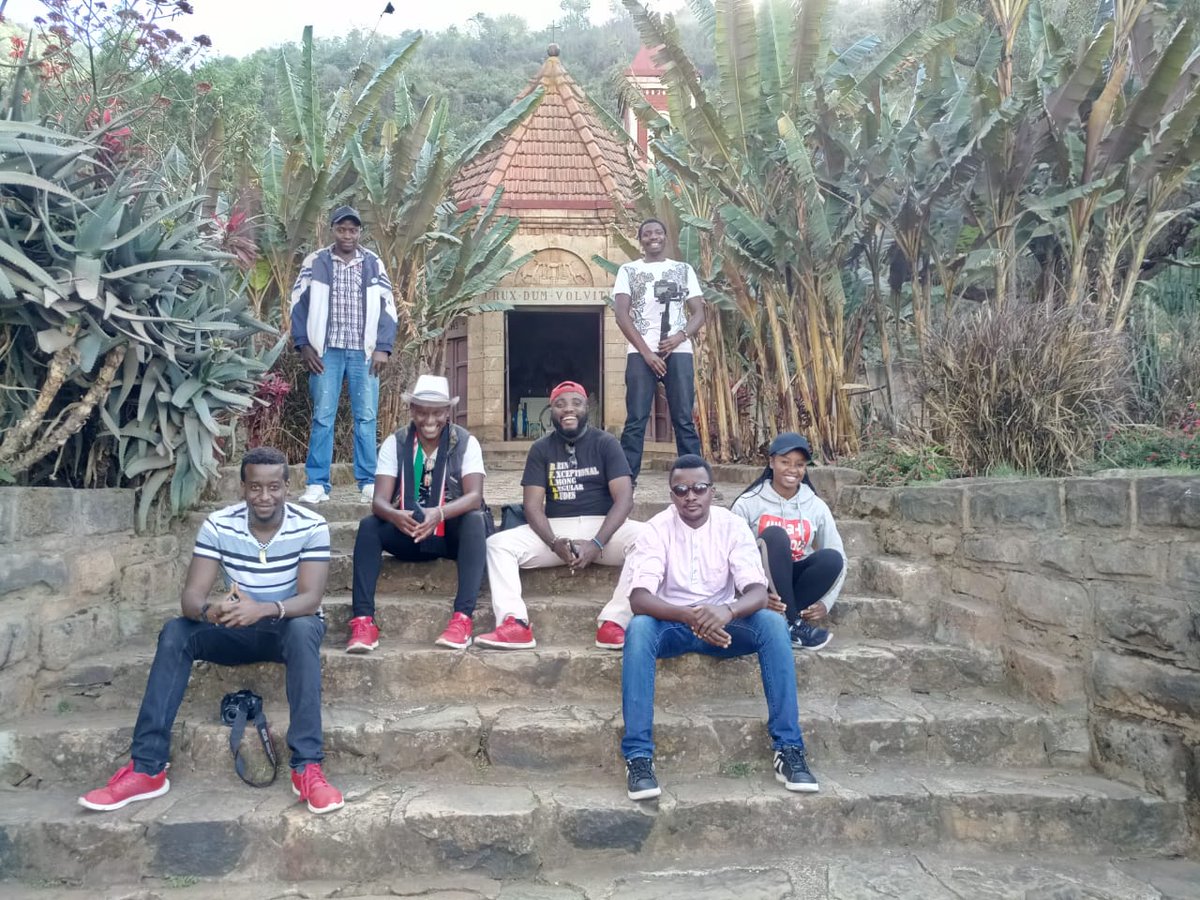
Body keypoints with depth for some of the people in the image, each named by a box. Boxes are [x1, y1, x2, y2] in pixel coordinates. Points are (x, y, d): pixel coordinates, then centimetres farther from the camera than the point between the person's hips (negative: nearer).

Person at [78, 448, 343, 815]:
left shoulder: (311, 527, -18)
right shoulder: (218, 526, -12)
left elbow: (311, 598, -26)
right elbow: (191, 596, -18)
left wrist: (264, 609, -46)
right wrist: (210, 609, -43)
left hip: (291, 626, -3)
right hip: (238, 629, 3)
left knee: (302, 629, -38)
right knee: (174, 633, -23)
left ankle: (308, 768, -39)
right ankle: (147, 768, -21)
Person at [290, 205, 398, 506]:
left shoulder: (374, 264, 8)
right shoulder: (314, 262, 5)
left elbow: (387, 307, 7)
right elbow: (299, 304, 4)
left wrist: (383, 347, -2)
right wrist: (304, 345, -4)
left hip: (364, 351, 1)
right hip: (326, 350, -1)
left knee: (366, 417, 1)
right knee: (322, 416, 0)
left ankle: (369, 483, 6)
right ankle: (317, 484, 3)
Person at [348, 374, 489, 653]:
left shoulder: (466, 442, -9)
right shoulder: (395, 443, -5)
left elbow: (474, 496, -22)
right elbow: (379, 500, -14)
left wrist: (439, 514, -43)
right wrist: (395, 515, -39)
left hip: (453, 534, -2)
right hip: (408, 533, 2)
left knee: (476, 520, -34)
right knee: (368, 526, -25)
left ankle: (462, 618, -39)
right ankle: (363, 620, -29)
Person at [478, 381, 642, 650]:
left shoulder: (605, 443, 2)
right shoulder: (541, 449, 7)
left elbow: (624, 499, -8)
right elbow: (533, 505, -1)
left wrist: (597, 544, -22)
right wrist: (554, 543, -20)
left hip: (602, 527, -2)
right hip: (556, 529, 2)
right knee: (497, 543, -20)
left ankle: (613, 622, -35)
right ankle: (516, 624, -34)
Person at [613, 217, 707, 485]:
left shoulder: (684, 270, 14)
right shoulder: (628, 270, 10)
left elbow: (699, 314, 9)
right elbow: (622, 316, 0)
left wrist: (680, 336, -11)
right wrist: (646, 352, -9)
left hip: (678, 352, 1)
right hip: (641, 353, -1)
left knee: (684, 420, -1)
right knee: (635, 420, -4)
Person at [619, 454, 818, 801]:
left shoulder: (733, 526, -8)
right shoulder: (657, 529, -12)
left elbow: (757, 591, -17)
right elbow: (639, 598, -23)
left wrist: (727, 611, -41)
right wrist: (690, 616, -40)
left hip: (722, 624, 1)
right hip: (671, 623, -1)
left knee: (773, 623, -27)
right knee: (639, 628, -35)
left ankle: (788, 749, -24)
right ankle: (638, 755, -33)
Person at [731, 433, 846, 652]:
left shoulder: (816, 506, 0)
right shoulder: (748, 503, -8)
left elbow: (838, 562, 0)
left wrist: (826, 603, -15)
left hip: (795, 584, 3)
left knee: (833, 558, -26)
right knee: (774, 535, -30)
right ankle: (793, 626, -29)